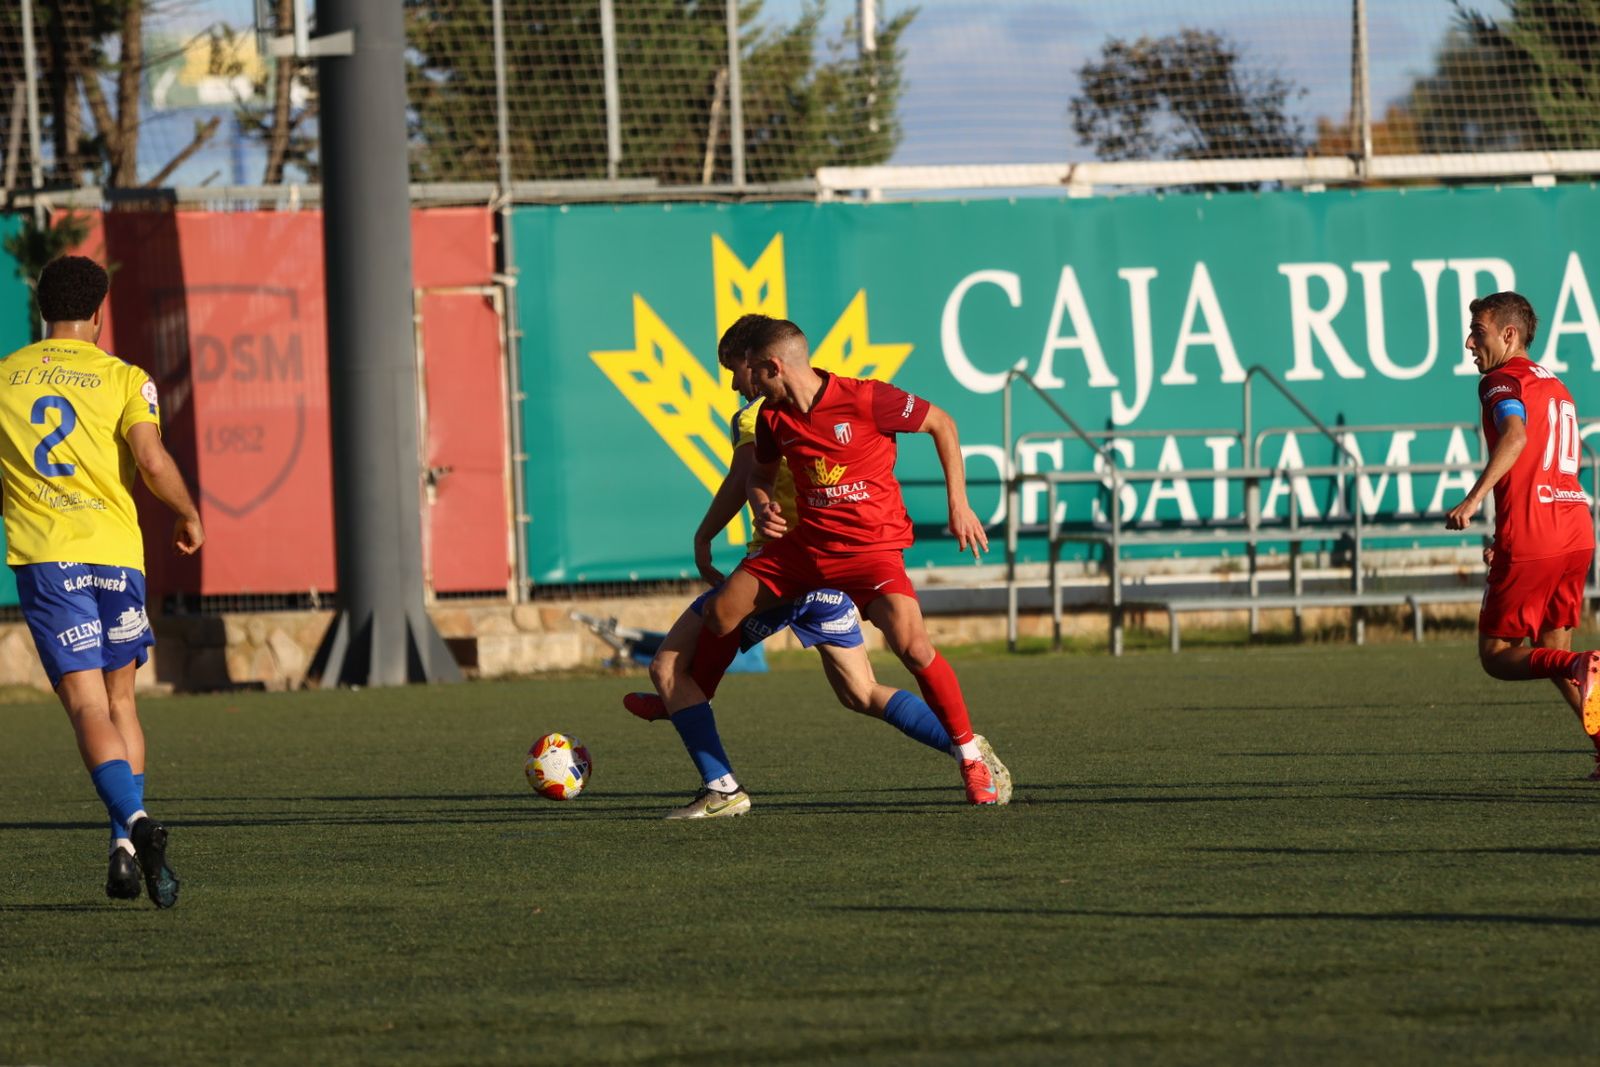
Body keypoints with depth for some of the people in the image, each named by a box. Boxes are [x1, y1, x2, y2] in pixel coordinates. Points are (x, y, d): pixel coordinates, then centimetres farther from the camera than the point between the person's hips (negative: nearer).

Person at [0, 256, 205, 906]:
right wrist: (189, 516, 7)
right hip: (114, 551, 0)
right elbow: (152, 462, -11)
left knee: (88, 708, -8)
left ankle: (133, 824, -31)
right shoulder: (123, 379, 2)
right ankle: (129, 847, 7)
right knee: (119, 700, 16)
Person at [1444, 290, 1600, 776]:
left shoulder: (1503, 381, -3)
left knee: (1496, 656, 0)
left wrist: (1474, 498, -33)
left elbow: (1516, 434, -24)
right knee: (1551, 647, 19)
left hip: (1530, 541, -8)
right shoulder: (1555, 386, 24)